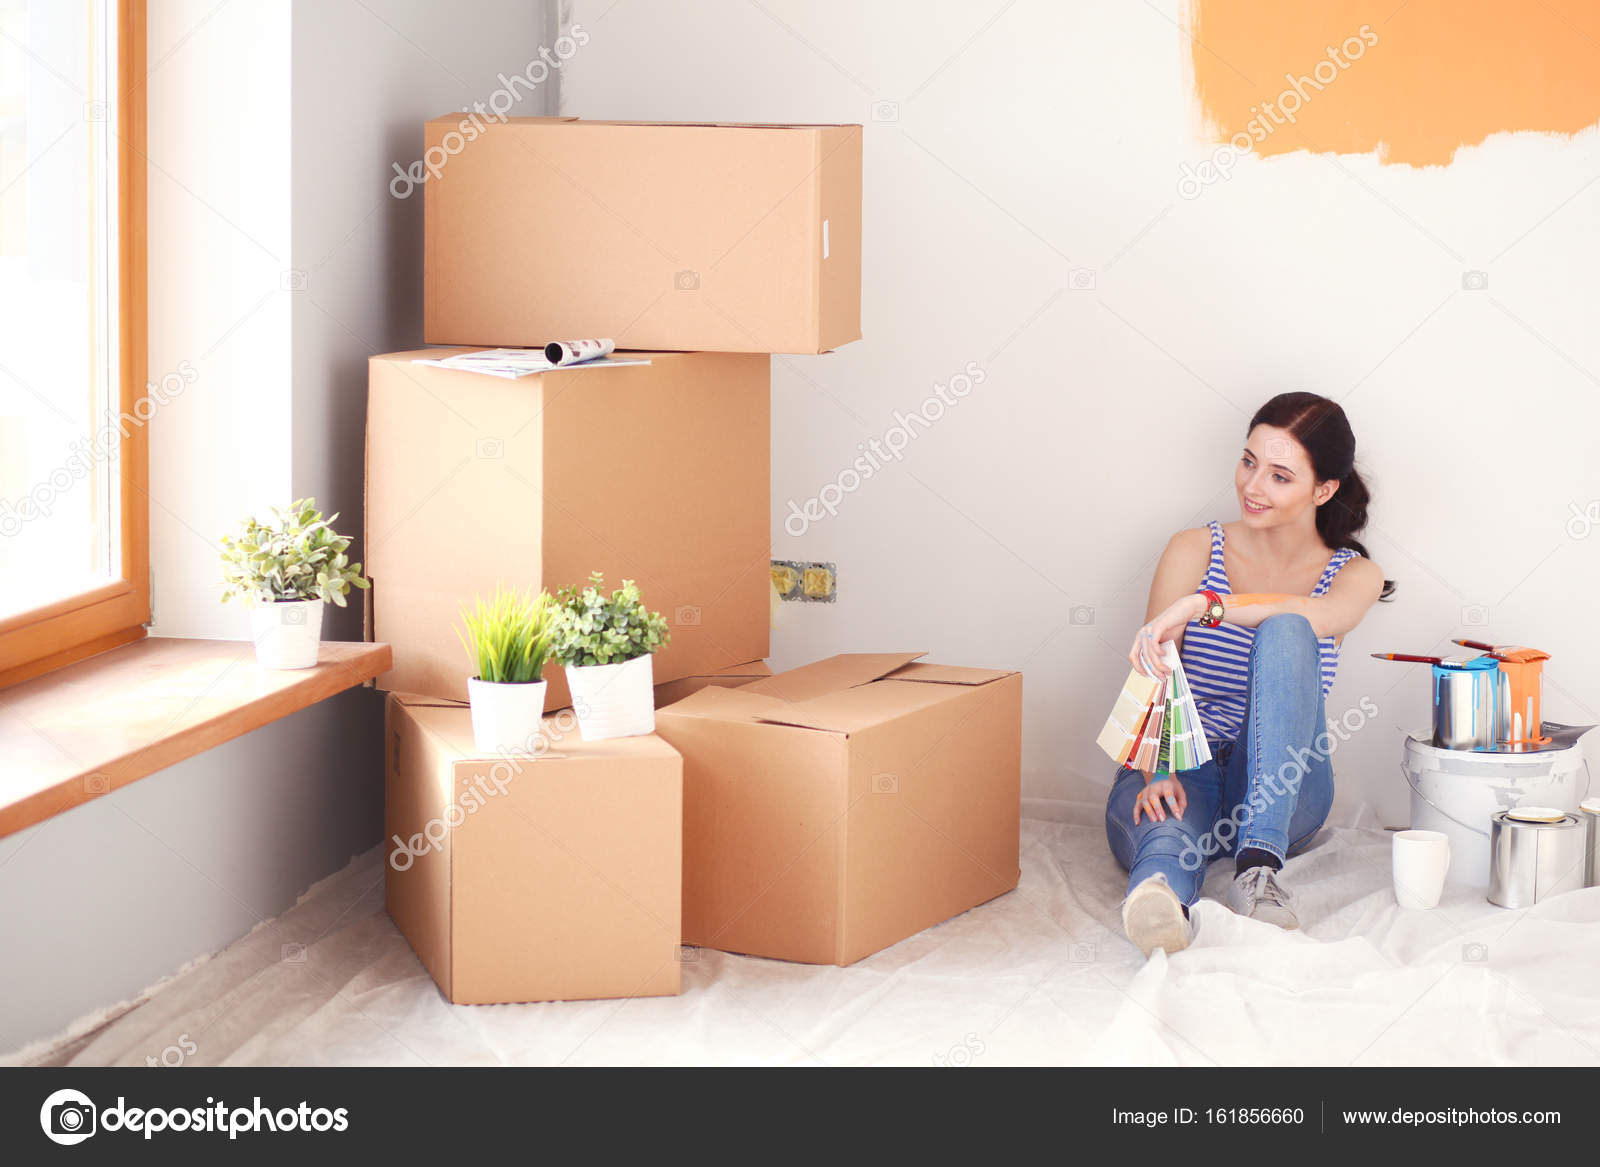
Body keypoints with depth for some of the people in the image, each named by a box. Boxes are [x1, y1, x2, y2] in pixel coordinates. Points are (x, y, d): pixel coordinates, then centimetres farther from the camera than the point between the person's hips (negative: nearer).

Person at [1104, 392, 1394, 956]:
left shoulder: (1353, 574, 6)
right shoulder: (1193, 551, 5)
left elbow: (1324, 614, -22)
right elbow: (1149, 677, -6)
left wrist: (1200, 607, -39)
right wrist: (1156, 771, -28)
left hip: (1279, 791, 1)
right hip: (1183, 770, -1)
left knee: (1286, 632, -29)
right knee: (1165, 835, -40)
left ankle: (1258, 864, -42)